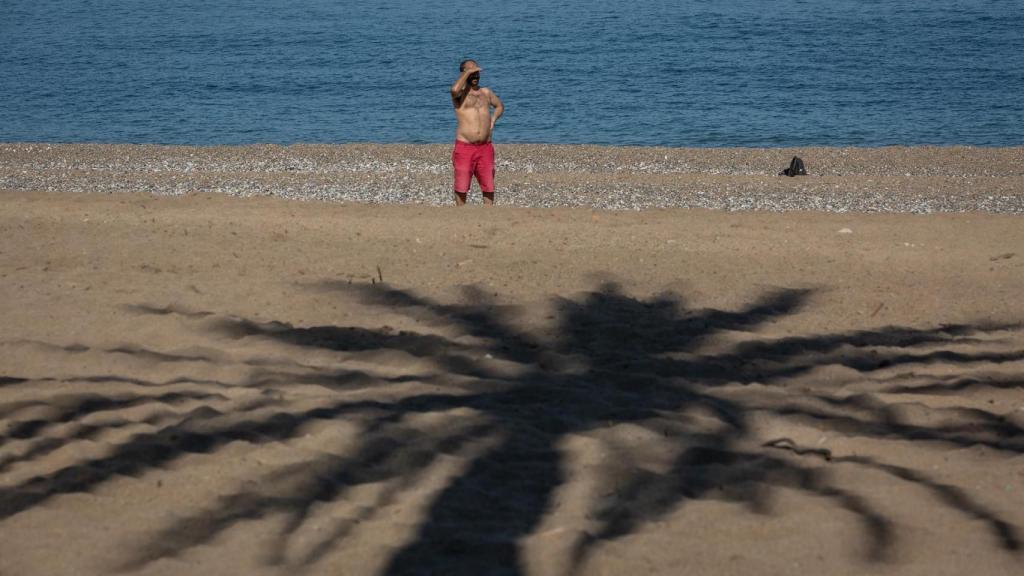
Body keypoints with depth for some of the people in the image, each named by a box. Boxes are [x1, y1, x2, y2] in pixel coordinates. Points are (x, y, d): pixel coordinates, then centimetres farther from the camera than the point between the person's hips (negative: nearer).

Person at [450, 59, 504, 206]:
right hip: (464, 147, -4)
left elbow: (500, 106, 32)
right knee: (461, 187, 1)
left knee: (488, 186, 6)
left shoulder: (486, 92, 14)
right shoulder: (460, 94, -2)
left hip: (485, 147, 4)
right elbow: (455, 90, -28)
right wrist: (467, 72, -14)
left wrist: (493, 119, 12)